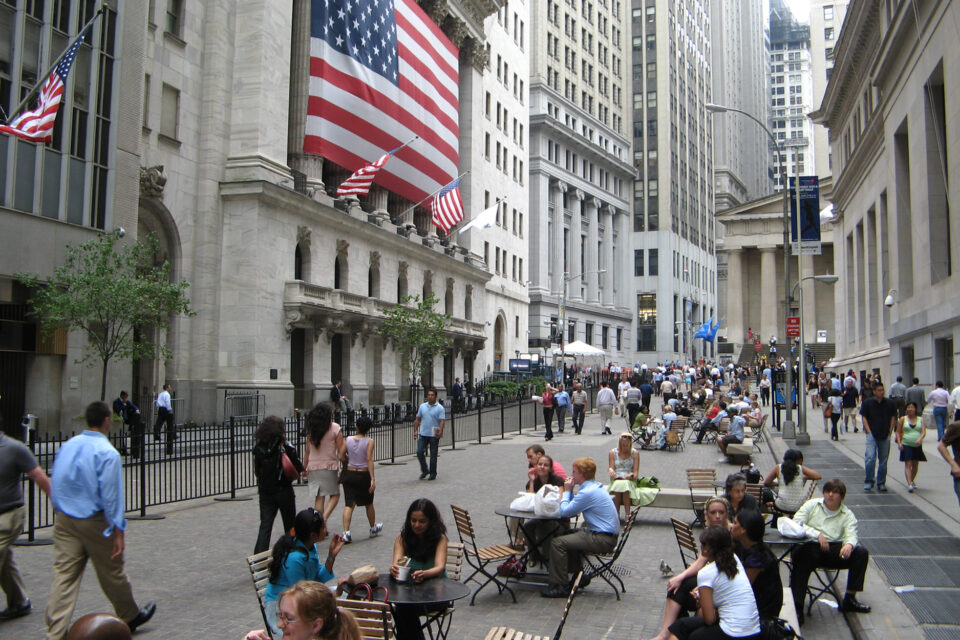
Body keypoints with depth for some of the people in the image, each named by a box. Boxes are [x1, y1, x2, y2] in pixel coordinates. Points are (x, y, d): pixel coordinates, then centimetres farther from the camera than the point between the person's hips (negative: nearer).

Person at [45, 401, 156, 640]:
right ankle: (130, 616, 31)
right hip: (94, 521, -5)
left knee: (64, 575, 6)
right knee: (111, 571, 11)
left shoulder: (67, 446, 3)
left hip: (64, 521, 5)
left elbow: (54, 484, 10)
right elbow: (111, 495, -17)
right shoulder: (107, 453, -16)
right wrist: (118, 531, -13)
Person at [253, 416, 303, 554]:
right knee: (290, 524, 15)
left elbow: (257, 471, 3)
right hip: (284, 491, -2)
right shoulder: (285, 446, -14)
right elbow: (298, 468, -10)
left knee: (265, 524, 4)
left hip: (265, 491, 3)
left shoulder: (258, 447, -4)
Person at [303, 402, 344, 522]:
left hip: (313, 467, 4)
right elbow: (341, 449, -7)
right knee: (335, 495, 11)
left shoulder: (311, 429, 5)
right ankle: (324, 517, -10)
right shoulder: (335, 428, -6)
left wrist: (305, 468, 16)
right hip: (330, 467, -3)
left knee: (319, 498, 7)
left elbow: (307, 451, 7)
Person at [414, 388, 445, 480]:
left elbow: (442, 421, -11)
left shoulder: (439, 408, -4)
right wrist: (415, 430, 7)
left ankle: (433, 473, 15)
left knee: (433, 455, 3)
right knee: (419, 452, -3)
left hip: (434, 435, -4)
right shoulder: (422, 406, 10)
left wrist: (440, 432, -24)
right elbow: (418, 419, 15)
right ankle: (424, 470, 15)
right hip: (423, 434, 4)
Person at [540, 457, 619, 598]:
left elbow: (564, 512, -16)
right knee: (566, 536, 28)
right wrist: (569, 491, 4)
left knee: (557, 543, -15)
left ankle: (560, 586, -8)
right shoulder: (597, 486, 12)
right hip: (607, 535, 11)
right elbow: (572, 508, 17)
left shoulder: (588, 492, -21)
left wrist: (567, 491, -3)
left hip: (602, 539, -11)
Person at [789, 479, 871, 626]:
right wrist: (817, 534, -15)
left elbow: (851, 535, -1)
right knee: (803, 558, -36)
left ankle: (850, 599, -9)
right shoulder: (812, 505, 12)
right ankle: (796, 607, -33)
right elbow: (796, 523, 0)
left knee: (861, 553, -19)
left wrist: (849, 544, -27)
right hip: (810, 546, -3)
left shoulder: (847, 514, 16)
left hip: (834, 550, 3)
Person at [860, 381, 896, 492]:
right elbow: (864, 417, 1)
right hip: (872, 434, -3)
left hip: (885, 436, 3)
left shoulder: (889, 403, 5)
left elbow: (893, 417, 10)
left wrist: (890, 432, 3)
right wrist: (868, 431, -8)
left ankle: (881, 483, 19)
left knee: (883, 460, 8)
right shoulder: (868, 403, -1)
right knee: (870, 457, -15)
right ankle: (868, 482, -6)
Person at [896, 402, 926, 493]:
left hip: (917, 446, 3)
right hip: (906, 445, -3)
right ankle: (909, 485, -17)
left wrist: (920, 438, -24)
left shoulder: (920, 420, 5)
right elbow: (898, 432, 4)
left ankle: (912, 480, 35)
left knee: (915, 464, 14)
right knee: (908, 464, -11)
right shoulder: (902, 419, 2)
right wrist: (899, 443, -8)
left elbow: (924, 431, -4)